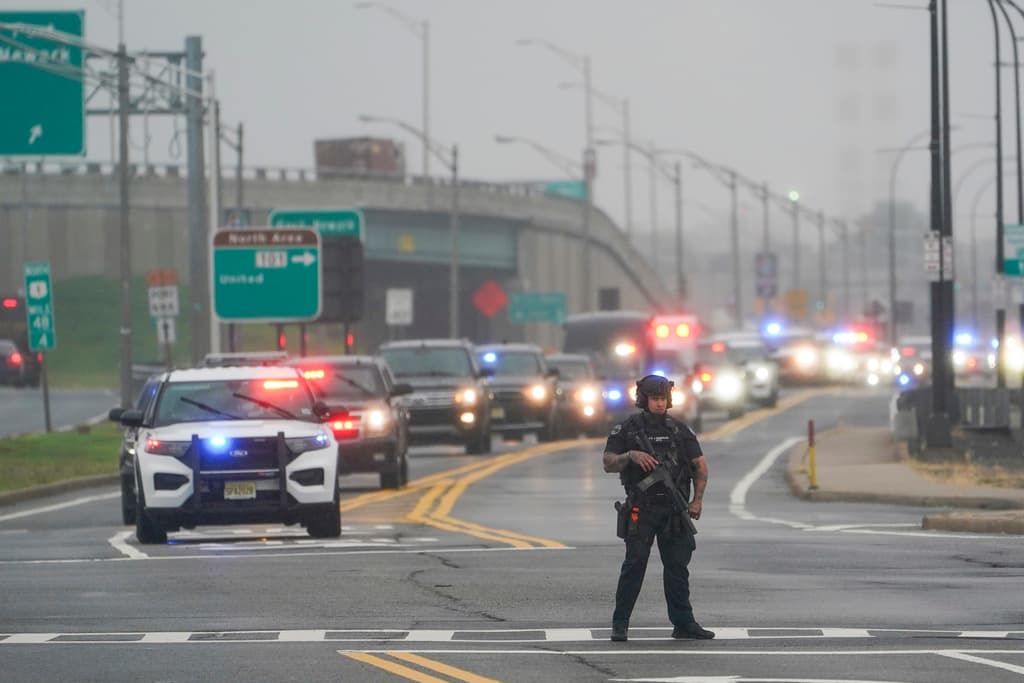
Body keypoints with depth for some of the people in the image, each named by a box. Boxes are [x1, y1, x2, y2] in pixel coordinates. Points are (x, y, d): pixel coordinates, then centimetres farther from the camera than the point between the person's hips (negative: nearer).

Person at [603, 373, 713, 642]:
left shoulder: (679, 430, 11)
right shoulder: (626, 429, 3)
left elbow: (700, 466, 14)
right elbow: (608, 464, -1)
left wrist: (697, 500, 4)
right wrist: (631, 456, -19)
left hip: (674, 509, 3)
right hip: (641, 509, -3)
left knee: (678, 566, 4)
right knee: (635, 564, -9)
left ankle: (683, 623, 9)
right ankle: (620, 624, -6)